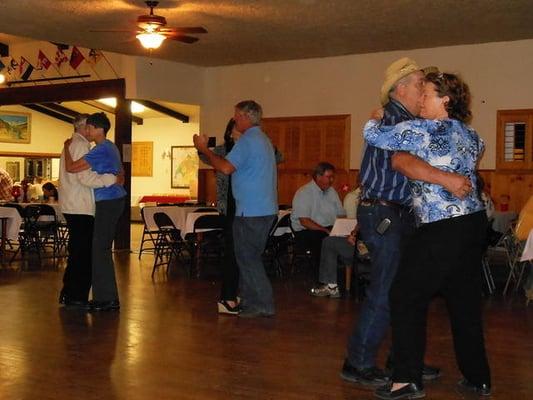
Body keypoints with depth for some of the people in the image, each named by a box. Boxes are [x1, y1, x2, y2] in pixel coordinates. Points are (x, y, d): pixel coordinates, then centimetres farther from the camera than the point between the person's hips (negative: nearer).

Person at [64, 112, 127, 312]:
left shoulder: (100, 150, -16)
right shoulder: (111, 147, 15)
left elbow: (71, 167, -19)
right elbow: (120, 172, 30)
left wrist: (66, 147, -6)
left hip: (107, 203, -10)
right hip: (115, 199, 10)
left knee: (100, 250, -7)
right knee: (103, 249, 13)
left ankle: (105, 299, -4)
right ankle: (110, 297, 17)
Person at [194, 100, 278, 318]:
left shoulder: (247, 141, -14)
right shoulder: (263, 139, 19)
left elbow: (226, 167, -22)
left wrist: (204, 149, -10)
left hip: (251, 212, -10)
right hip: (266, 209, 10)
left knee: (248, 258, -3)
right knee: (251, 257, 16)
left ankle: (262, 304, 1)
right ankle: (249, 301, 22)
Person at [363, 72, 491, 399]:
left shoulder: (423, 130, -10)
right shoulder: (470, 134, 13)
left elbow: (374, 135, -7)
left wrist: (375, 117, 14)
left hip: (443, 229, -8)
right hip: (474, 222, 8)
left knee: (407, 298, 0)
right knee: (466, 302, 15)